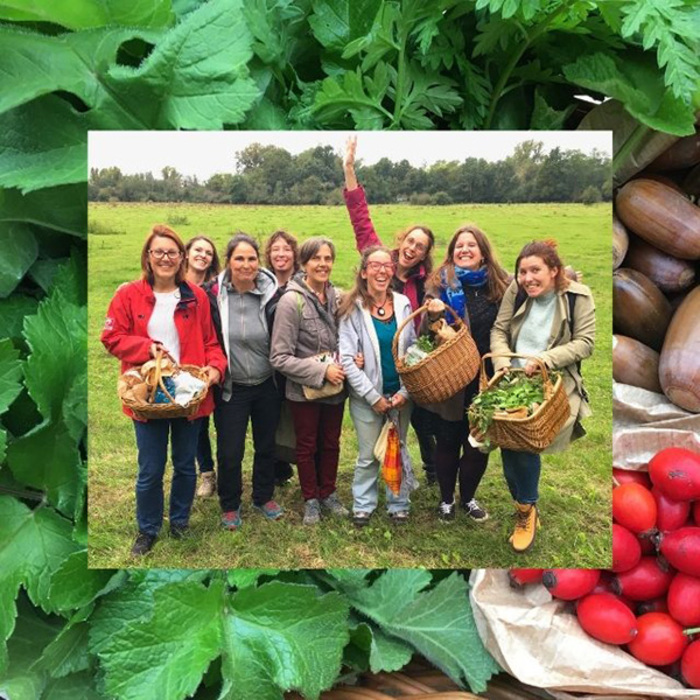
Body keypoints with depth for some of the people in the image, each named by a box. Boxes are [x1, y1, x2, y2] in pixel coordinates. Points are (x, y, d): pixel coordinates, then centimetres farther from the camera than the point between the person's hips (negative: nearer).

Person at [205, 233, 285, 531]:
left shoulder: (271, 295, -8)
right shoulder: (213, 295, -10)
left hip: (267, 386, 2)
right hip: (231, 388, -1)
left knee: (266, 445, 17)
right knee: (229, 452, 5)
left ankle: (264, 497, 39)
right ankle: (230, 505, 29)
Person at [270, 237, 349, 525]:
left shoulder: (338, 297, -3)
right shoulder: (292, 301, -17)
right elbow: (279, 357, -18)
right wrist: (321, 371, -20)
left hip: (335, 388, 4)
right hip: (304, 391, -4)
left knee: (331, 444, 19)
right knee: (307, 447, 15)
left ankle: (328, 493, 39)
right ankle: (311, 499, 34)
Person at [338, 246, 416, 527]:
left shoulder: (402, 303, 1)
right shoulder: (353, 308, -9)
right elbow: (347, 358, -12)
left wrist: (405, 392, -6)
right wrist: (374, 397, -13)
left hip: (400, 394, 3)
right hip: (367, 395, -3)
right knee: (368, 455, 7)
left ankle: (398, 503, 30)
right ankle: (363, 504, 27)